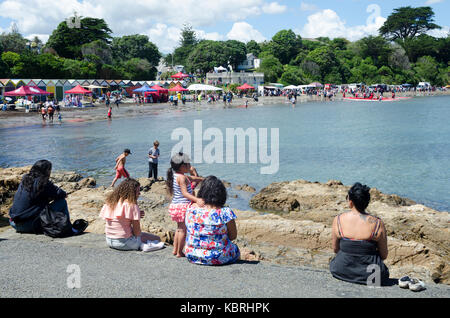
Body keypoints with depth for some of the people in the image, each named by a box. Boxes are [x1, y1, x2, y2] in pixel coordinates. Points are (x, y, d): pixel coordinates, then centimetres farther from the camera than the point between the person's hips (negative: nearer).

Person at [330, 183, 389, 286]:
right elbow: (384, 256, -2)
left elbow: (335, 249, 3)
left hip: (342, 271, 0)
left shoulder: (338, 220, -10)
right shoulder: (378, 224, -13)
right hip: (370, 273, 0)